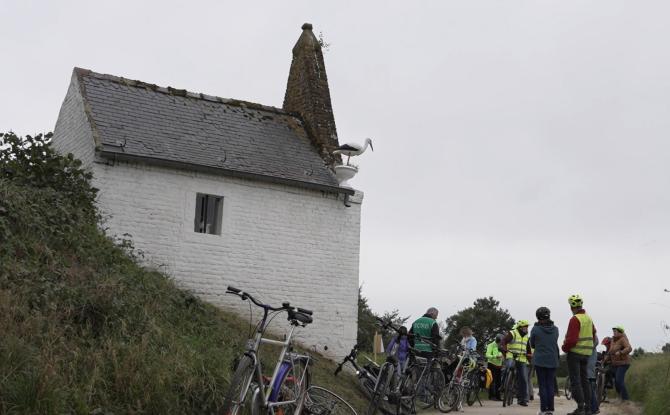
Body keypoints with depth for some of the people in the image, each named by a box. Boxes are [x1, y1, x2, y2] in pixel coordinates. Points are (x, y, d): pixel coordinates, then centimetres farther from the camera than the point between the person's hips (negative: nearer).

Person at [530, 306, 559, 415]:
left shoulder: (535, 329, -9)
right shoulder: (555, 329, 0)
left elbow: (532, 345, 3)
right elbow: (555, 343, 13)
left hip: (540, 361, -3)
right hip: (553, 361, 3)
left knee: (542, 385, 2)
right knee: (550, 385, 8)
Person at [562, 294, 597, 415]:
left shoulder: (575, 319, -17)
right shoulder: (589, 318, 10)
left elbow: (571, 339, -21)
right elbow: (593, 334, 19)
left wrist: (564, 347, -5)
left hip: (575, 352, -8)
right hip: (587, 353, 8)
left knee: (575, 381, -4)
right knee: (584, 379, 12)